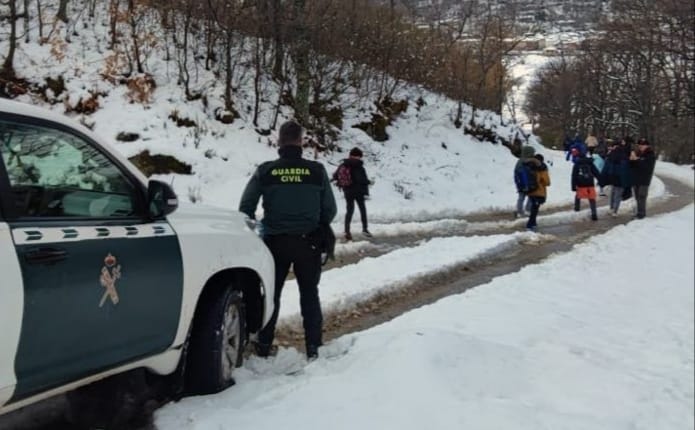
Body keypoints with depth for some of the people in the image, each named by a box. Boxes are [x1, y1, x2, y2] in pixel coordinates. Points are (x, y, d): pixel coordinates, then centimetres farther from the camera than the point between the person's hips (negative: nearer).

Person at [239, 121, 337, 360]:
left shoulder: (265, 171, -5)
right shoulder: (316, 171, -6)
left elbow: (245, 208, -3)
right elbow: (330, 210, 0)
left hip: (275, 242, 0)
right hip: (307, 242, 0)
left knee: (271, 293, 15)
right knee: (309, 294, 13)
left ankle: (264, 346, 20)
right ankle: (313, 347, 12)